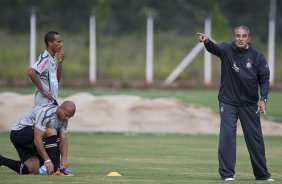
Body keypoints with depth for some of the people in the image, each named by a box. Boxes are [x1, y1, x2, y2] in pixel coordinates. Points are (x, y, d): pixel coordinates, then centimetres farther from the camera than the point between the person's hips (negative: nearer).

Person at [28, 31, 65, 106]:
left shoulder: (52, 59, 13)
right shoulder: (45, 57, -15)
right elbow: (31, 72, -29)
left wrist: (59, 63, 5)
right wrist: (43, 91, -21)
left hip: (51, 100, 9)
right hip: (44, 101, -9)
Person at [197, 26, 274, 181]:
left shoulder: (257, 56, -3)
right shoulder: (227, 50, -6)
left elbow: (264, 79, 0)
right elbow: (214, 48, -27)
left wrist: (263, 99, -13)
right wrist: (207, 41, -50)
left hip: (249, 104, 2)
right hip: (228, 102, -2)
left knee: (255, 138, 9)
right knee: (227, 135, -12)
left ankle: (262, 174, 22)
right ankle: (226, 173, -8)